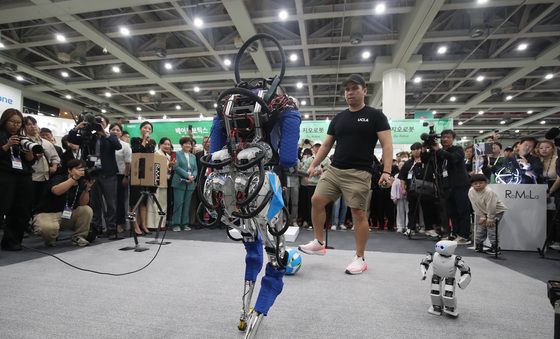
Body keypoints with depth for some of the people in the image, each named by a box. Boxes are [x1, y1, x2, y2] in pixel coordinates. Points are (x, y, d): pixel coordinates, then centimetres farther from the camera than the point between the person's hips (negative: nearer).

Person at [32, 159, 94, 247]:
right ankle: (50, 238, 1)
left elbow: (82, 204, -9)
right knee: (49, 227, -37)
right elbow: (56, 191, -37)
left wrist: (87, 188, -23)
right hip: (47, 214, -5)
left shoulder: (81, 183, 1)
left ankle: (78, 237, -2)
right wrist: (74, 178, -38)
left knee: (87, 210, -18)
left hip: (68, 215, 5)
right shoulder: (58, 179, -12)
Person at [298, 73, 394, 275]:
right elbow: (326, 145, 17)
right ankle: (318, 243, 16)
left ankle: (360, 259, 12)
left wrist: (386, 172, -19)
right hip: (334, 170, 5)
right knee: (316, 200, -2)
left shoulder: (375, 116, 0)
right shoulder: (338, 118, 15)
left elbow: (387, 144, -6)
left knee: (359, 214, -2)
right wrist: (314, 165, 7)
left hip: (358, 173, -5)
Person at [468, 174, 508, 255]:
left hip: (497, 210, -6)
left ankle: (495, 247, -2)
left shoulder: (489, 192, -33)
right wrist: (482, 216, -8)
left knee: (490, 226, -13)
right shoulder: (471, 192, -16)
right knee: (481, 226, 4)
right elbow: (475, 206, -9)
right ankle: (478, 245, 16)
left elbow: (491, 206, -27)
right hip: (483, 212, 6)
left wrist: (490, 218, -21)